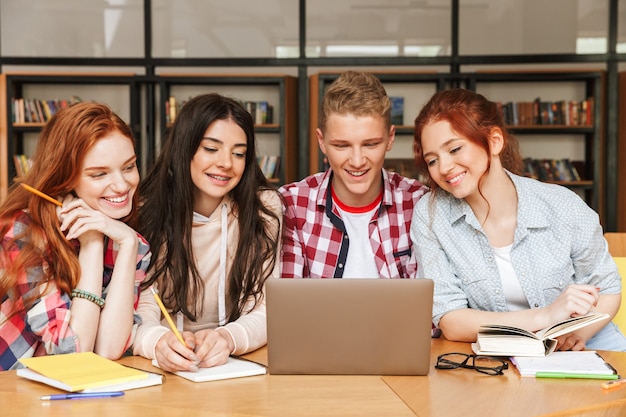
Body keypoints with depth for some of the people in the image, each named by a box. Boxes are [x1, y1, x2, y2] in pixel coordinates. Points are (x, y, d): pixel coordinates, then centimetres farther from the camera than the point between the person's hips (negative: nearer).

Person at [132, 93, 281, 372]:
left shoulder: (264, 207, -4)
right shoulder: (146, 210, -6)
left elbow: (264, 311, -8)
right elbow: (139, 314, -11)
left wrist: (227, 339, -29)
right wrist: (158, 342, -34)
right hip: (162, 368, 0)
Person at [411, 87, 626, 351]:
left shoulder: (564, 206, -10)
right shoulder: (430, 216, -10)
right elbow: (449, 321, -13)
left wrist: (578, 332, -17)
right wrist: (545, 317, -23)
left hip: (577, 349, -1)